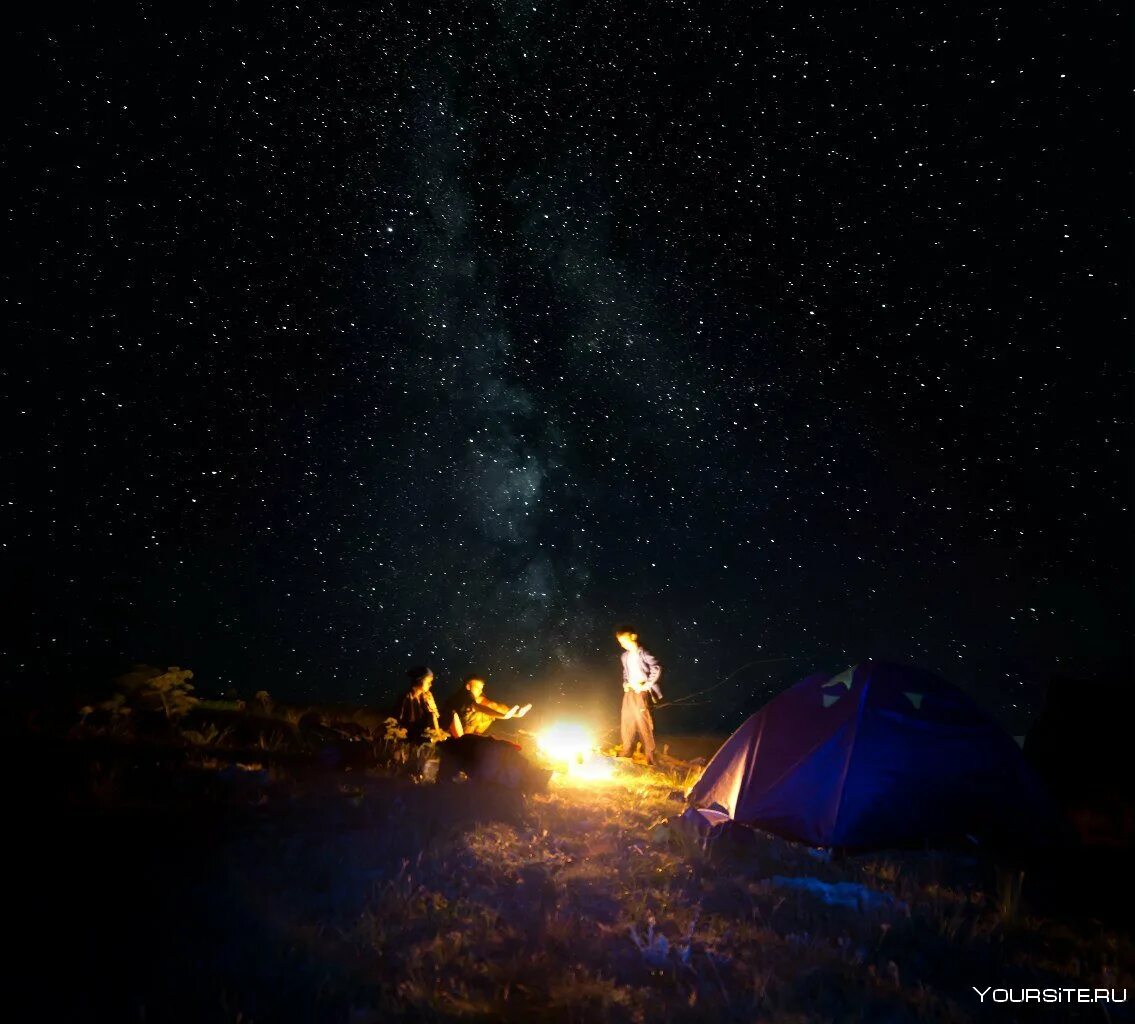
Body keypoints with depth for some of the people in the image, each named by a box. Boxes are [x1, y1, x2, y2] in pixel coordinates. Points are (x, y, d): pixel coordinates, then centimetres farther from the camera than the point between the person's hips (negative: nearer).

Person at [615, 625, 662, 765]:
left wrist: (646, 686, -16)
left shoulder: (642, 653, -10)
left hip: (640, 692, -7)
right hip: (629, 692, 7)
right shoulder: (625, 656, 12)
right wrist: (624, 684, 8)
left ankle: (650, 758, 5)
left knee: (643, 724, -5)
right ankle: (626, 754, 25)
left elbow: (657, 669, -18)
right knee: (627, 723, 12)